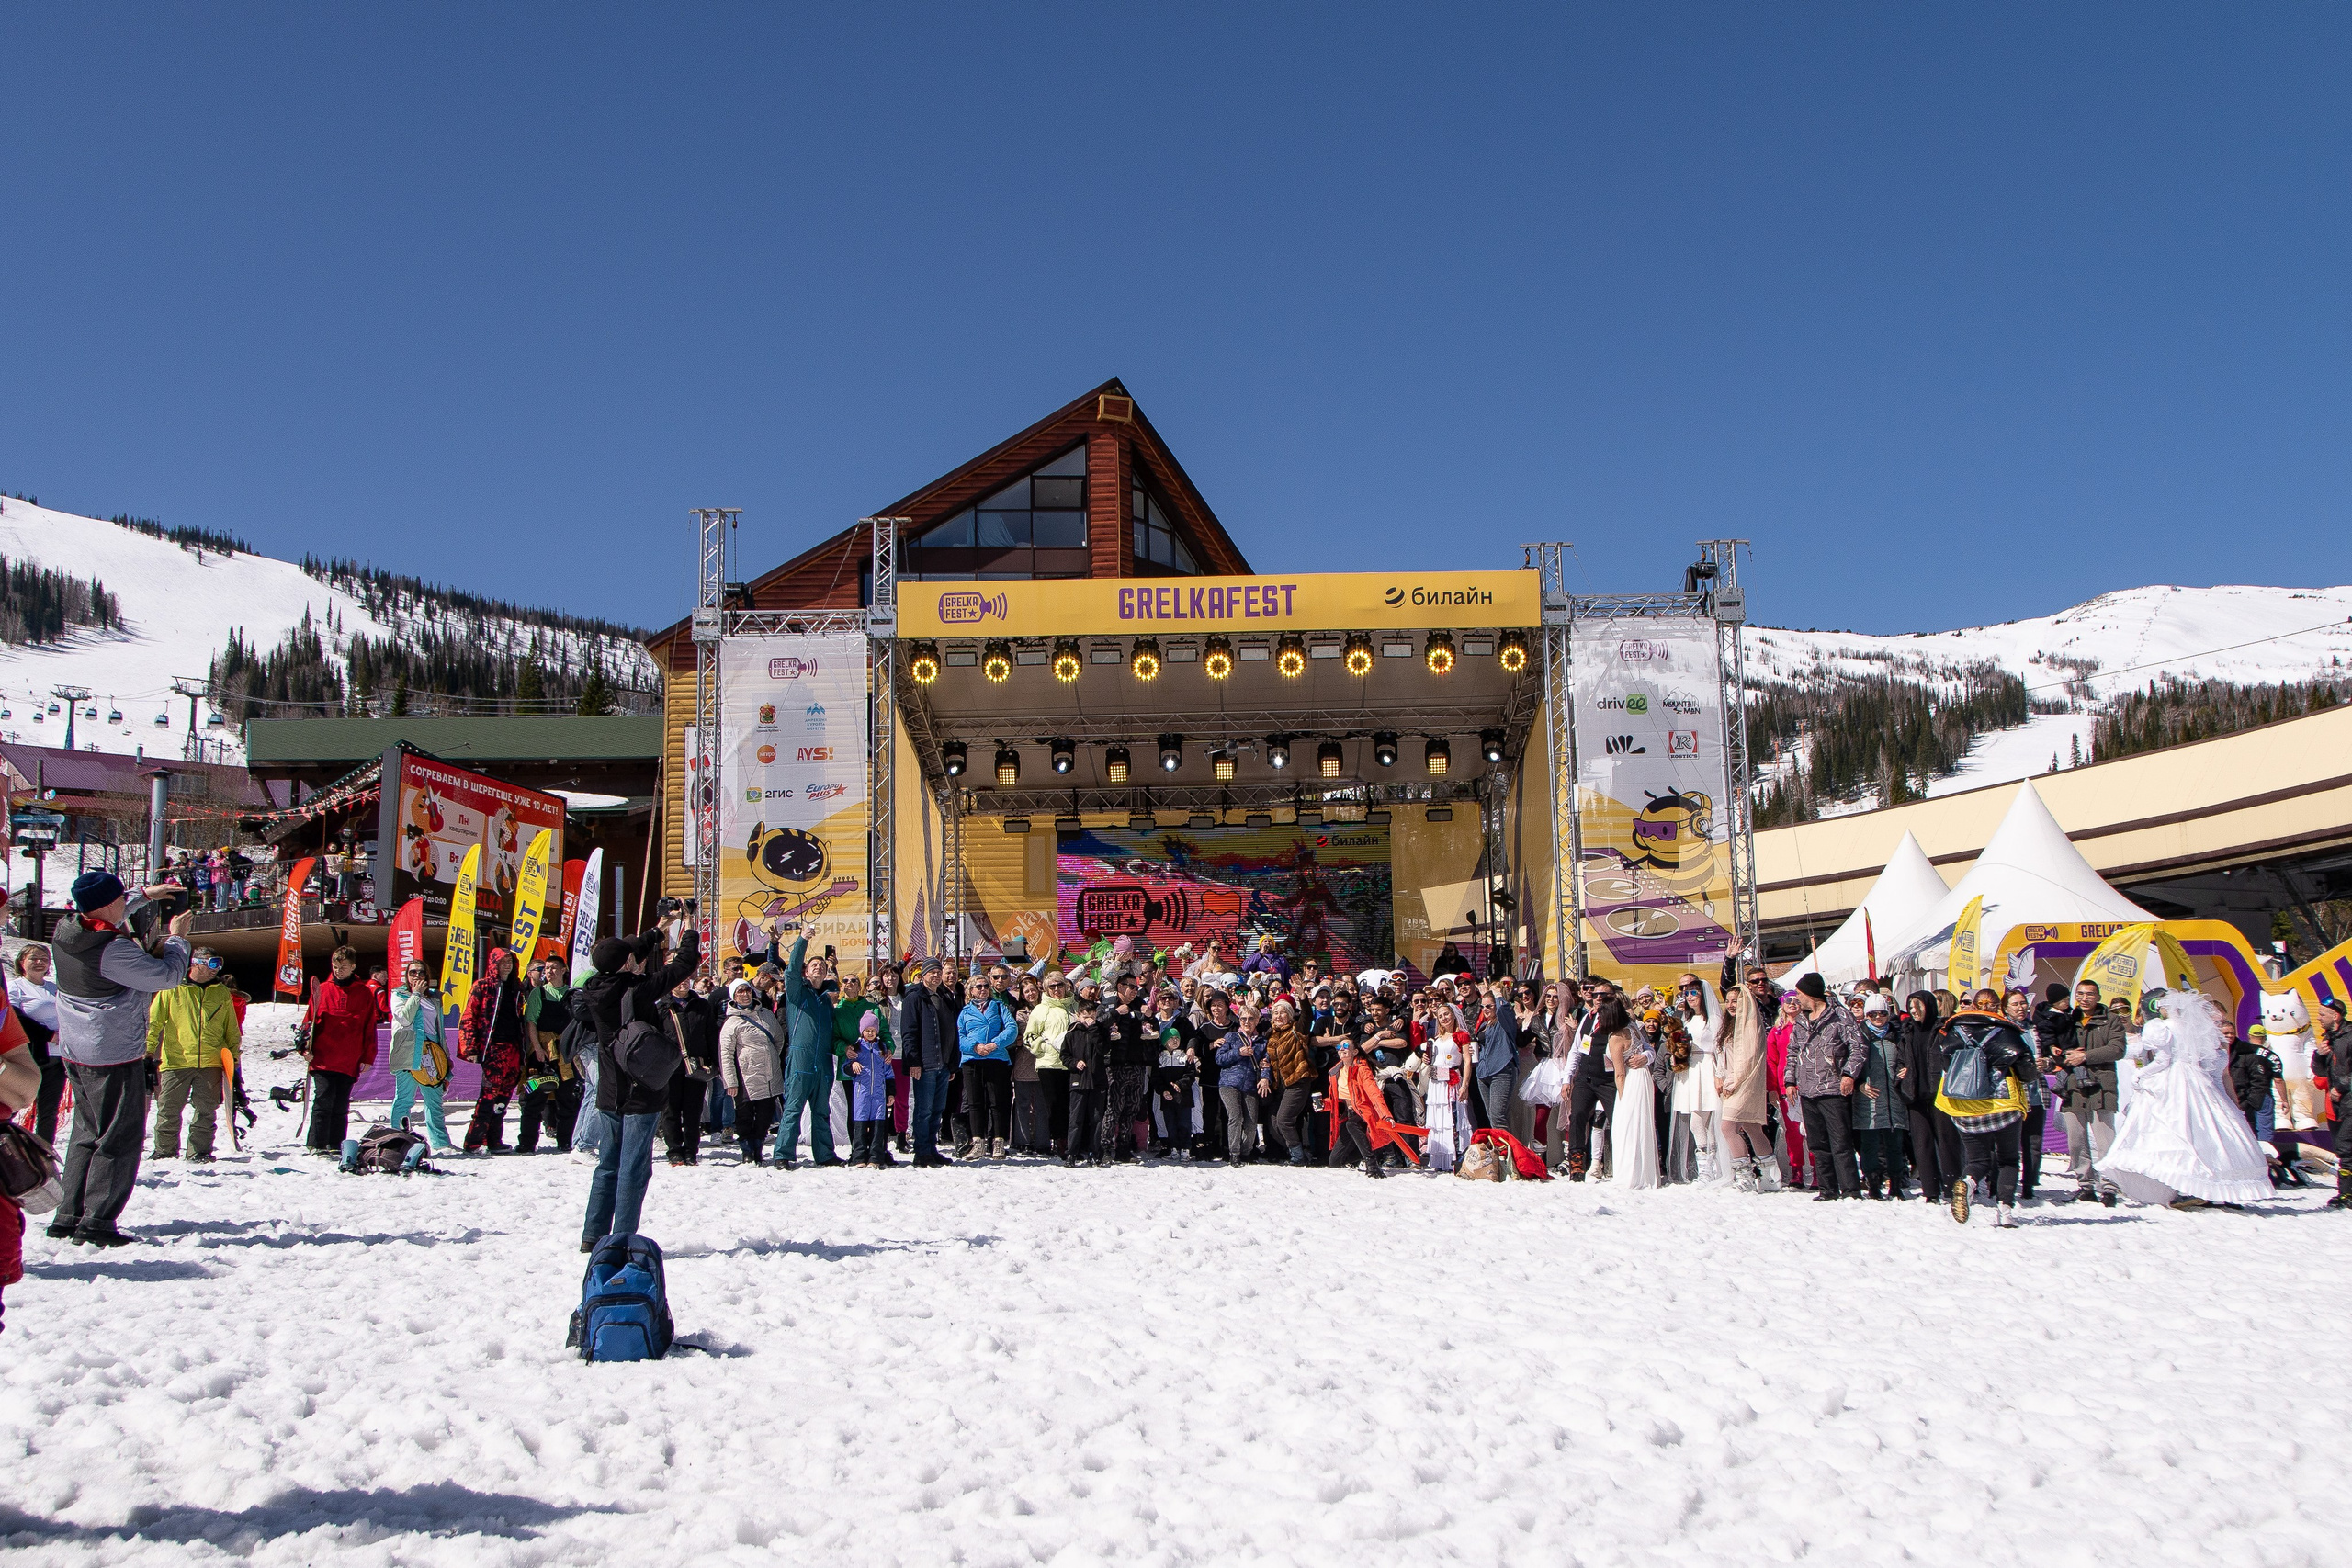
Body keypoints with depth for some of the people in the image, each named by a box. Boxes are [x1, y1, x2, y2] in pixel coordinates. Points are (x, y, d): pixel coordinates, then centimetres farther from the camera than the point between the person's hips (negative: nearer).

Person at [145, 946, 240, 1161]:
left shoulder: (222, 993, 12)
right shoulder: (173, 989, 1)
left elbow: (232, 1031, 18)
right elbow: (153, 1021, 2)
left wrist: (234, 1059, 15)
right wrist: (148, 1052, -5)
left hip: (211, 1063, 2)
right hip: (176, 1061, -2)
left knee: (205, 1111, 4)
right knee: (168, 1109, 4)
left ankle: (199, 1151, 13)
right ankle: (165, 1149, 17)